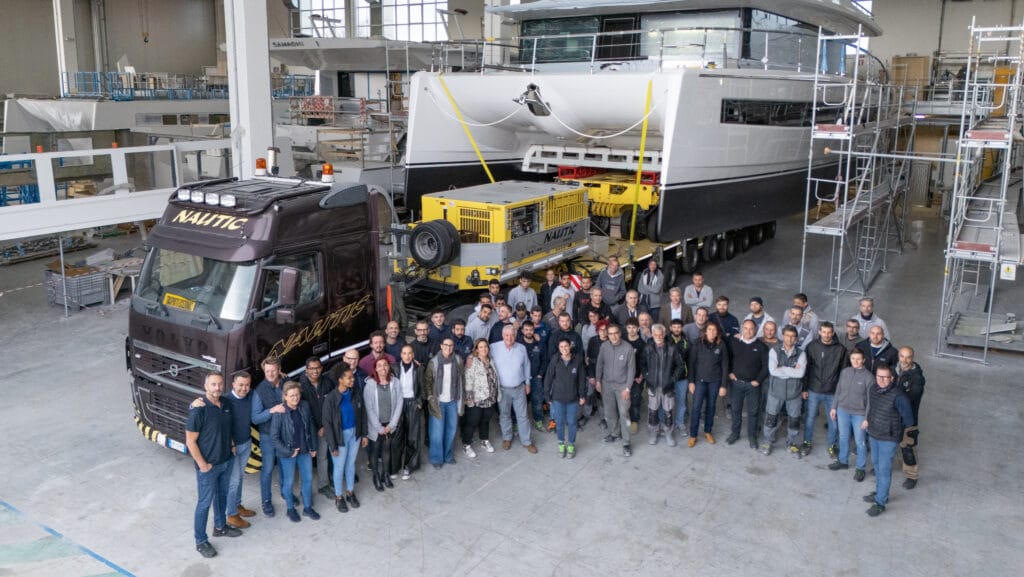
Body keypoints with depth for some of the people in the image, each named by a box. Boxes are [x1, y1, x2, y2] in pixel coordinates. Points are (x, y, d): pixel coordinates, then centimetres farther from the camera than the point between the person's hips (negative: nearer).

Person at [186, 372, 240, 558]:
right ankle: (201, 541, 22)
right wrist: (202, 465, -16)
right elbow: (190, 441, -19)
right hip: (208, 466, -7)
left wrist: (231, 446, 10)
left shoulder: (226, 404, -2)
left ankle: (220, 527, 44)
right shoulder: (199, 410, -24)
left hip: (226, 462, 7)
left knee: (222, 496, 23)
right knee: (205, 503, 7)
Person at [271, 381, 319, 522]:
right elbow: (274, 436, -15)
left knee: (308, 478, 15)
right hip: (288, 453, -4)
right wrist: (288, 452, -14)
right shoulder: (280, 412, -21)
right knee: (289, 481, 12)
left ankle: (307, 508, 34)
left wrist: (313, 447, 7)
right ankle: (290, 509, 34)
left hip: (305, 450, 4)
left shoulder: (305, 406, -8)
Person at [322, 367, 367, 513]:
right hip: (340, 435, -4)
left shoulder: (357, 392, -10)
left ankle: (350, 492, 40)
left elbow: (363, 413, 2)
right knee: (340, 467, 13)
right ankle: (339, 497, 33)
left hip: (355, 433, 4)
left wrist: (364, 434, 5)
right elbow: (327, 423, -16)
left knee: (351, 464, 21)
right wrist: (333, 445, -12)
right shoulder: (331, 398, -23)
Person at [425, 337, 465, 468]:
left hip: (453, 401, 3)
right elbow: (427, 380, -3)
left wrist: (460, 396, 4)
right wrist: (430, 397, -7)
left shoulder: (458, 360, -6)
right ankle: (436, 458, 19)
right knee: (437, 431, 3)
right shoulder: (433, 362, -12)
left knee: (451, 430, 14)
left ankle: (448, 455, 31)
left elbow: (462, 378, 5)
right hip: (438, 402, -2)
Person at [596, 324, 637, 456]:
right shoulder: (604, 346, -7)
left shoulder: (628, 348, -16)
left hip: (622, 385, -3)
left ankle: (626, 443, 5)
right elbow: (599, 364, 6)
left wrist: (627, 388, -11)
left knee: (624, 413, -4)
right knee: (609, 412, 15)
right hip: (607, 384, 3)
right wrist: (598, 380, 5)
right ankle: (614, 433, 37)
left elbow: (631, 369, -10)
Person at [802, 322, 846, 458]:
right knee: (810, 418, 11)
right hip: (813, 390, 1)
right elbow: (805, 368, 1)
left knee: (833, 420, 8)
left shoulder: (840, 349, -6)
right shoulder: (812, 346, -4)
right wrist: (804, 388, 0)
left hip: (833, 392, 0)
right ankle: (807, 442, 29)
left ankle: (833, 445, 27)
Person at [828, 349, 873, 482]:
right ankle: (843, 461, 38)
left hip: (859, 414, -4)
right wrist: (834, 407, 9)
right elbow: (838, 391, 9)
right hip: (843, 410, 4)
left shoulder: (868, 376, -14)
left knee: (860, 442, 7)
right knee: (843, 437, 19)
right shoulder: (844, 372, -1)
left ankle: (860, 468, 23)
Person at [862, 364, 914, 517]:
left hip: (889, 439, -7)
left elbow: (907, 416, -10)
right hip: (873, 435, 7)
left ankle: (880, 503, 9)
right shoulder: (873, 389, -5)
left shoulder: (898, 396, -25)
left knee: (884, 470, -1)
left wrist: (904, 431, 4)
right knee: (876, 464, 20)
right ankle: (880, 493, 38)